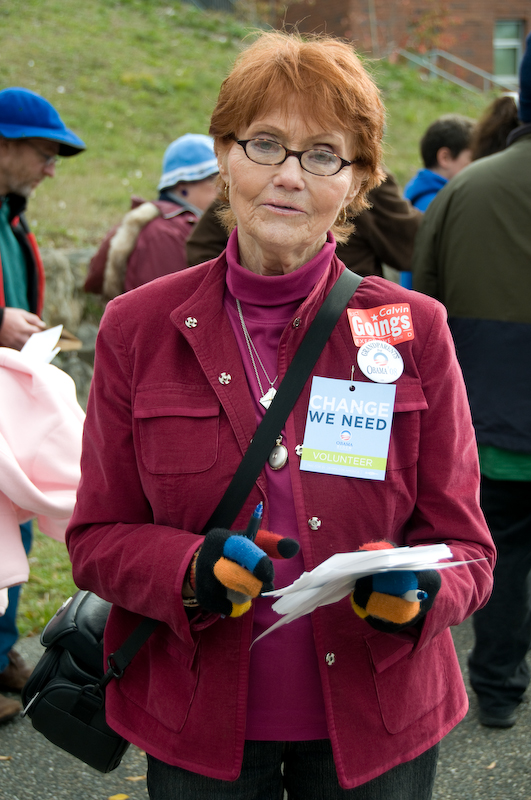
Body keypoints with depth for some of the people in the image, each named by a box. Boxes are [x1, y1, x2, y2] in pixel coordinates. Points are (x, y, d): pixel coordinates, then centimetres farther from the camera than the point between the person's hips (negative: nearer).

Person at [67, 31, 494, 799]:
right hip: (198, 728, 0)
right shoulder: (139, 329, -4)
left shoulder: (413, 330, -5)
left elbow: (464, 544, -2)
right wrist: (193, 569, -22)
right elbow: (98, 538, -2)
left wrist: (411, 592, -25)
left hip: (375, 723, 0)